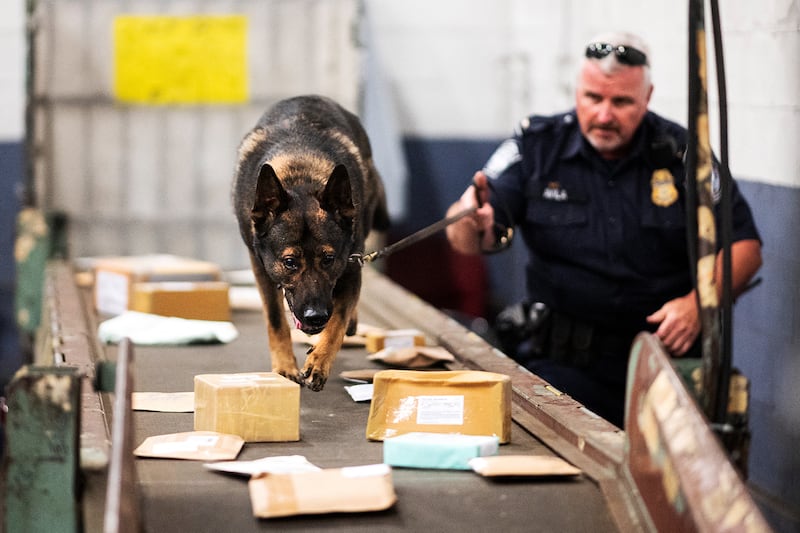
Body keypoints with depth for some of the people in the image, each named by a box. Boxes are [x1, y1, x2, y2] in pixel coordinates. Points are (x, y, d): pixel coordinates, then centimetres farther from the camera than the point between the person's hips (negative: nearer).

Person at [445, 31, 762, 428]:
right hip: (564, 362, 0)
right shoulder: (537, 146, 3)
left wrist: (698, 303, -13)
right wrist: (470, 221, -30)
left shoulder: (681, 153, 3)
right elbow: (466, 242, -5)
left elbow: (744, 246, 5)